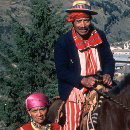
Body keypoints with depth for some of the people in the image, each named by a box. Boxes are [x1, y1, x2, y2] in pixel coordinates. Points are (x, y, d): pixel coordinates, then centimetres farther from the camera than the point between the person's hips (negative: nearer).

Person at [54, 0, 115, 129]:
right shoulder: (62, 42, -6)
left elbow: (109, 59, 12)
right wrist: (83, 80, -22)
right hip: (75, 87, -4)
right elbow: (61, 71, -9)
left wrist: (108, 74, -10)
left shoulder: (100, 36, 5)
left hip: (99, 82, 4)